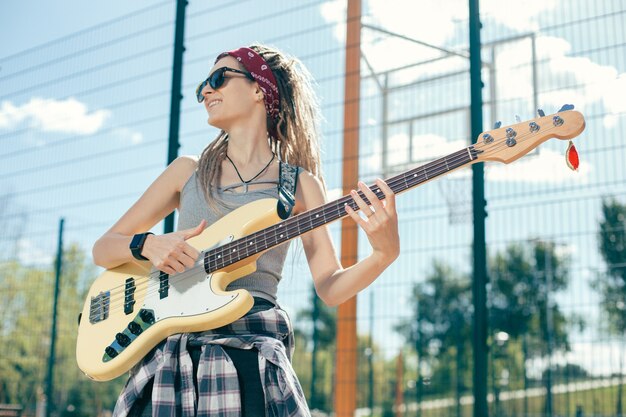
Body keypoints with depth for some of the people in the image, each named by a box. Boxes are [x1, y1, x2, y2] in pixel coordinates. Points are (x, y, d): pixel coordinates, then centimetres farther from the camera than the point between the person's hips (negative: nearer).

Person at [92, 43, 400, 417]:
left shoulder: (300, 185, 7)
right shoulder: (188, 171, 13)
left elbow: (330, 287, 1)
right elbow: (102, 249, 14)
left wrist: (385, 252, -18)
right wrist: (147, 245, -9)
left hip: (252, 354, -2)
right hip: (174, 348, 2)